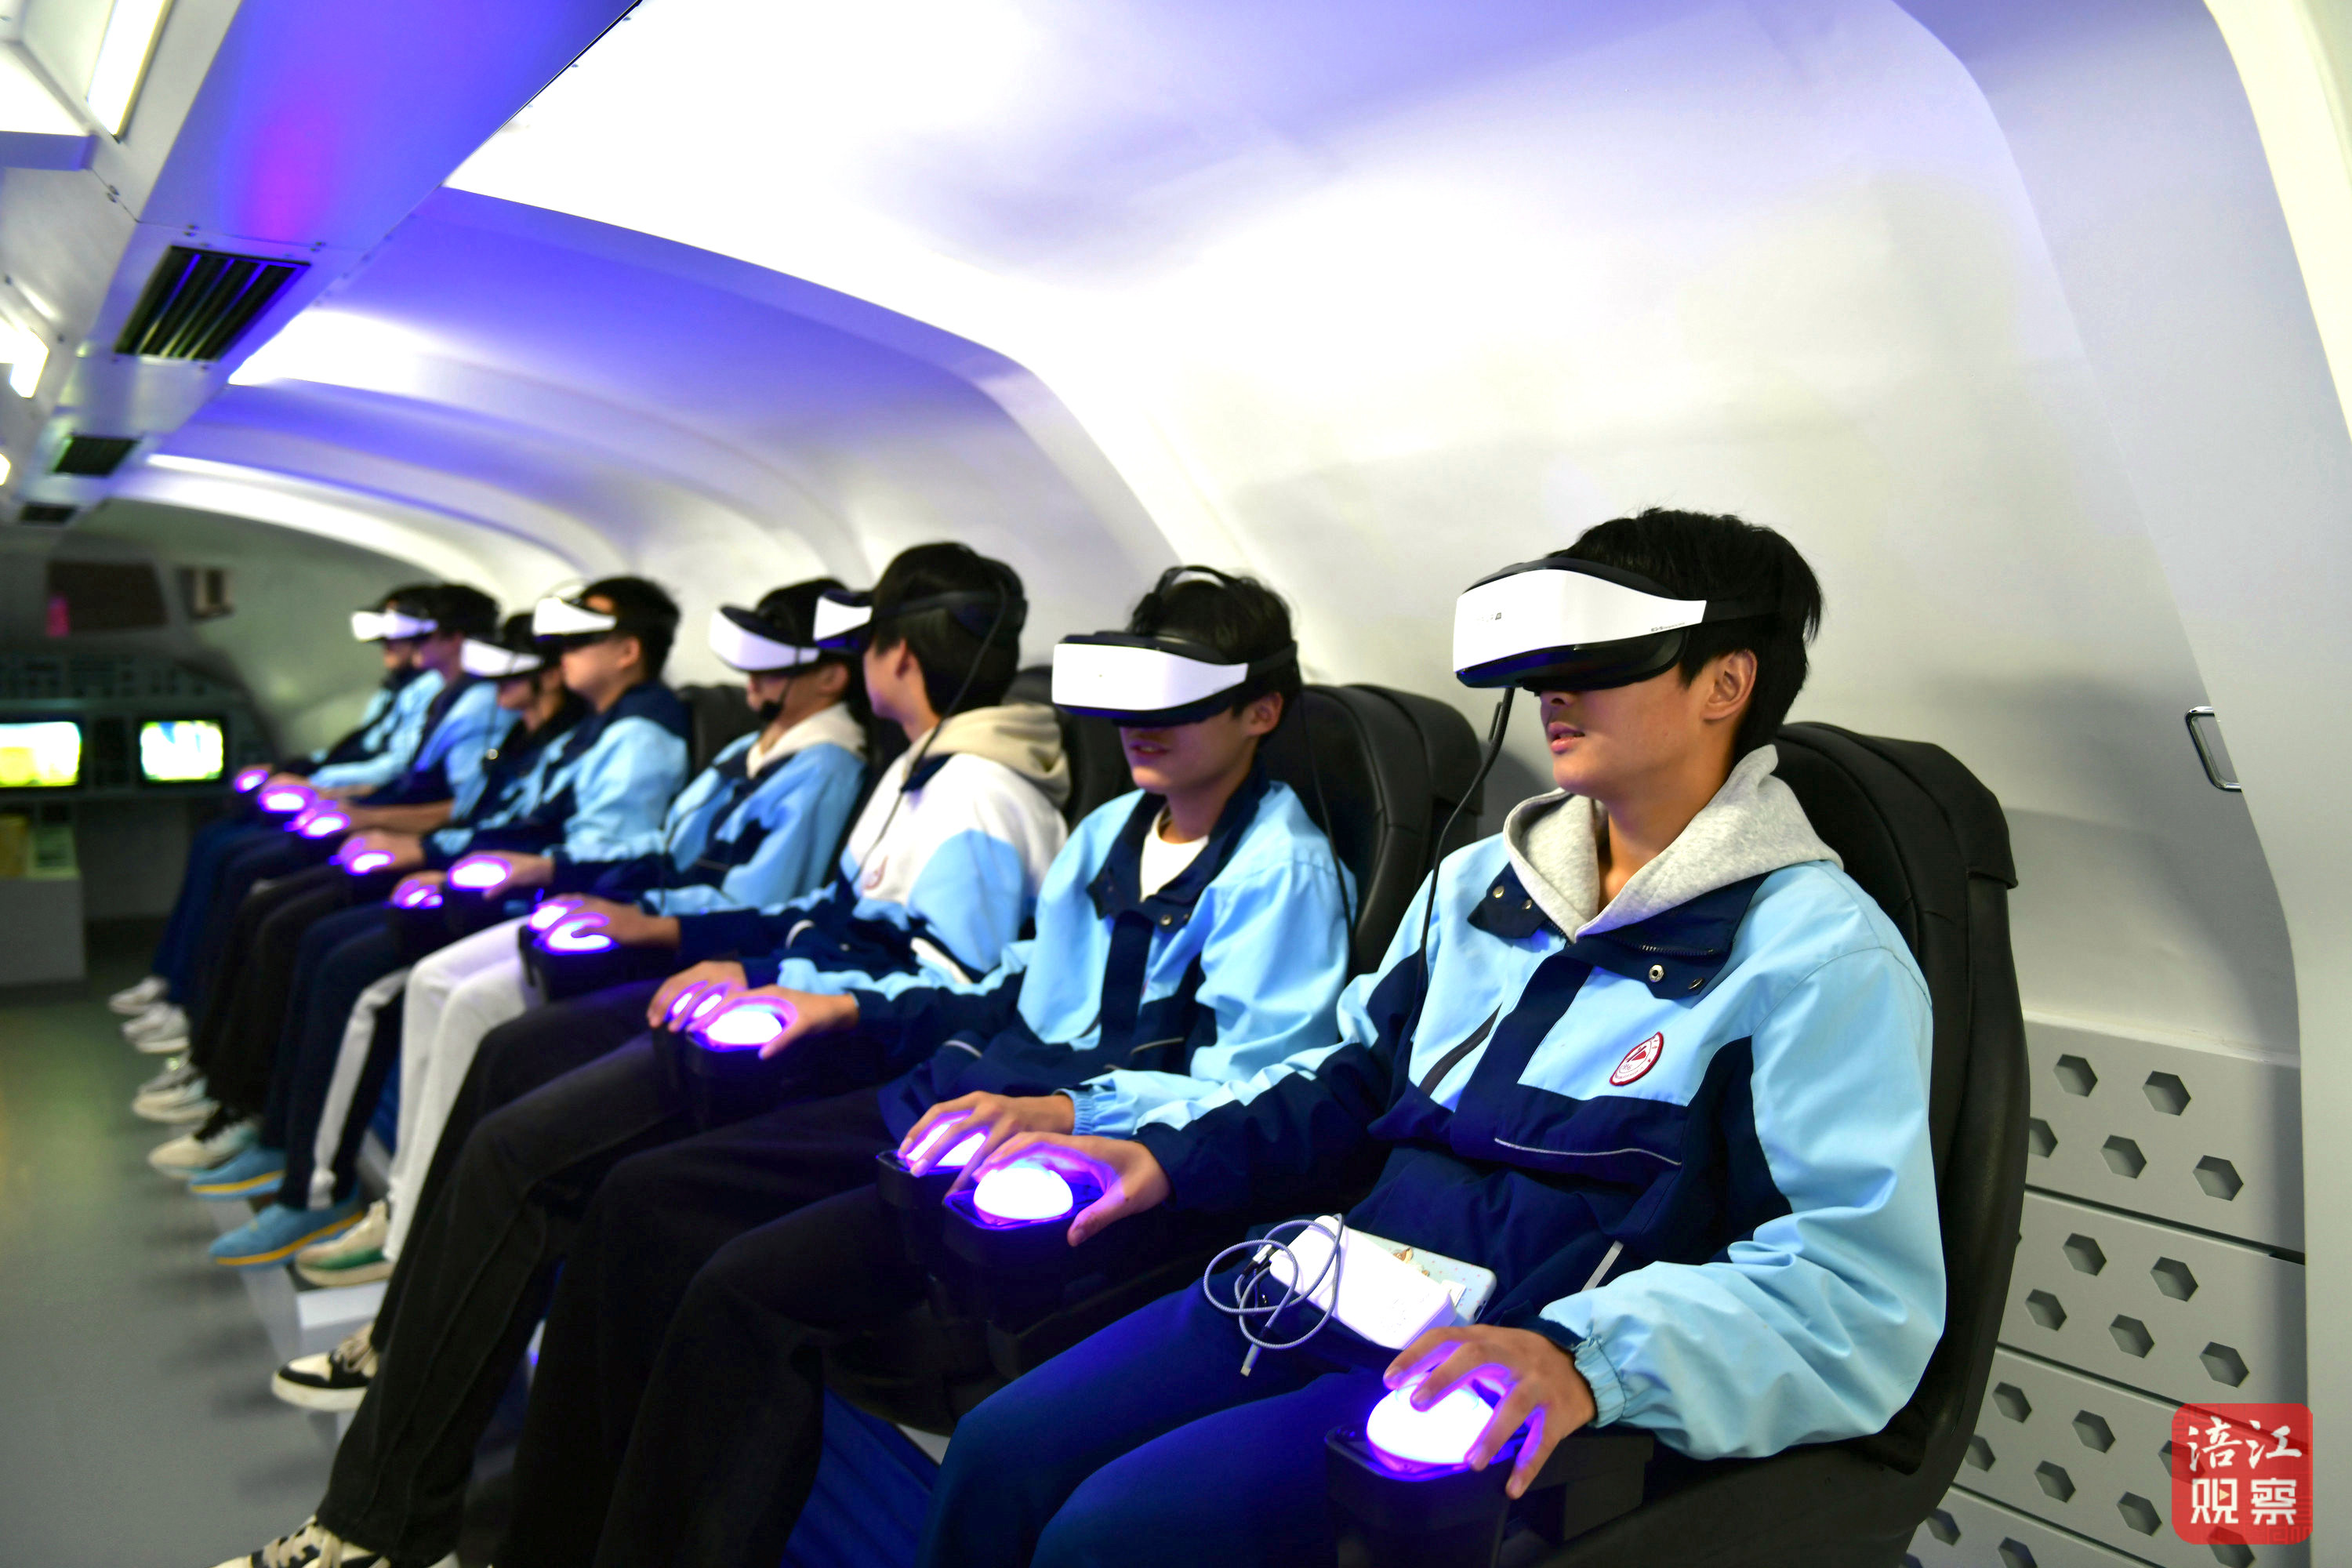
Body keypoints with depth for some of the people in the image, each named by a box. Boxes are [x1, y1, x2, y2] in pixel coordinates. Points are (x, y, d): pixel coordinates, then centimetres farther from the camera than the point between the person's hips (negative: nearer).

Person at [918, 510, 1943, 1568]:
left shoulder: (1824, 955, -9)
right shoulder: (1479, 880, 13)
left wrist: (1589, 1361, -33)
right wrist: (1172, 1154, 7)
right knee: (1001, 1449, -6)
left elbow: (1866, 1286, -18)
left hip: (1521, 1389, -6)